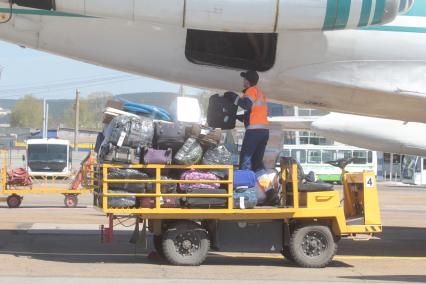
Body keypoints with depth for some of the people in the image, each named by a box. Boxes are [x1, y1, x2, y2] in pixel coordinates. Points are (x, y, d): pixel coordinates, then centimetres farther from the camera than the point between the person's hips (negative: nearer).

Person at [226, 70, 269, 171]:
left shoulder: (251, 90, 0)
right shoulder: (260, 93, 26)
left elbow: (246, 105, -18)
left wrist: (234, 97, -6)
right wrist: (238, 117, 30)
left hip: (254, 130, -8)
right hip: (264, 130, 8)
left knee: (245, 159, -9)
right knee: (257, 160, 8)